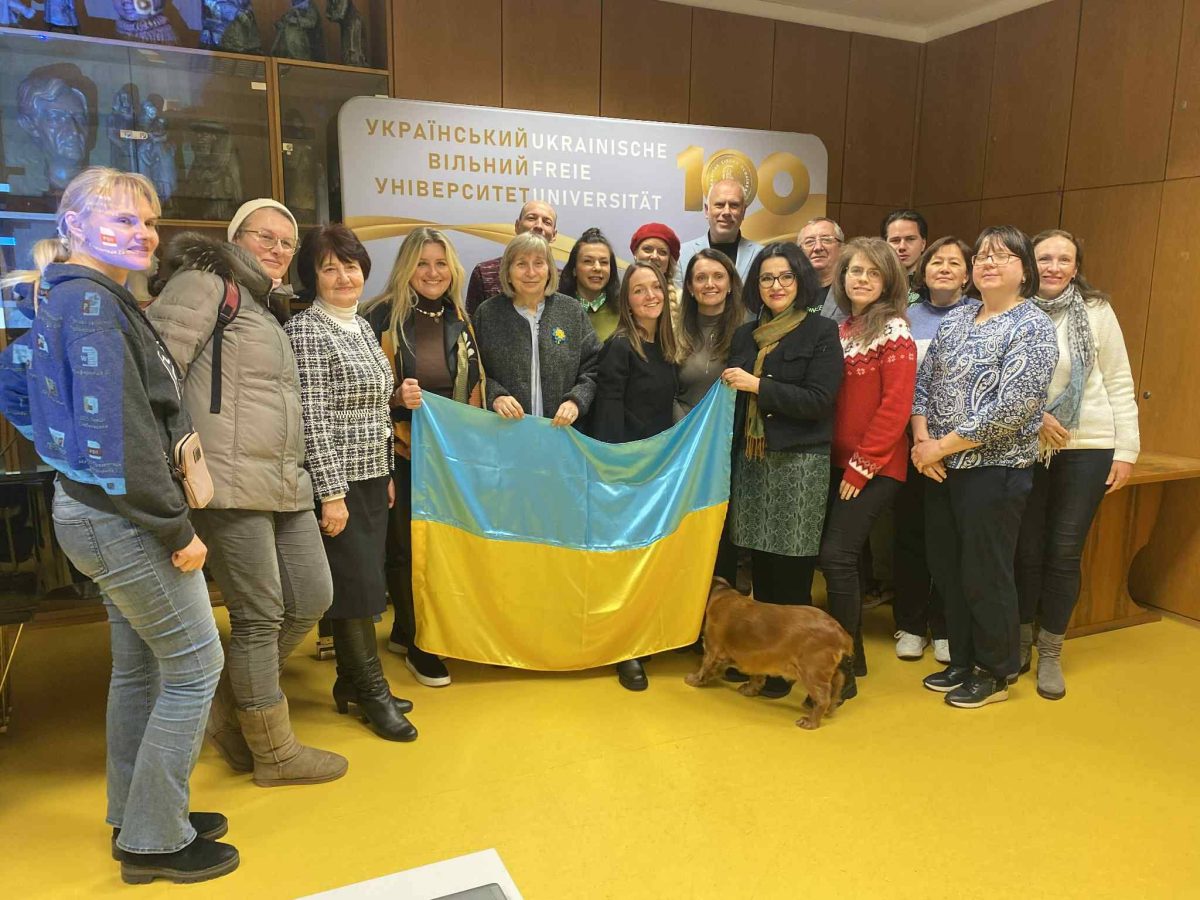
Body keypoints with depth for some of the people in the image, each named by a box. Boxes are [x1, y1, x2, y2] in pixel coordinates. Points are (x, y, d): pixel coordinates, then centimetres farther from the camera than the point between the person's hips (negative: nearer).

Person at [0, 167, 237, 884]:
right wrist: (176, 529, -20)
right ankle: (155, 841, 14)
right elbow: (121, 432, -24)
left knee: (140, 665, 18)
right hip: (123, 518, -10)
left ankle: (136, 818, 33)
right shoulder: (92, 301, -18)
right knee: (196, 663, 0)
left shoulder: (72, 296, 13)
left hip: (105, 514, 10)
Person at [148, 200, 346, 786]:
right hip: (231, 483, -9)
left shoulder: (271, 309, 24)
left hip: (285, 484, 9)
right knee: (259, 616, 0)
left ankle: (231, 709, 30)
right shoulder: (207, 283, -3)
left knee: (312, 598, 9)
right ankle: (274, 753, 17)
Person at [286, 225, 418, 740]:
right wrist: (332, 492, -19)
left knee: (364, 582, 13)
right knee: (355, 583, 0)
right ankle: (370, 689, 15)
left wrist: (386, 474, 17)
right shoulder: (306, 331, -11)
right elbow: (313, 418, -16)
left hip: (371, 476, 8)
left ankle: (351, 683, 27)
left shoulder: (362, 326, 13)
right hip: (335, 480, -8)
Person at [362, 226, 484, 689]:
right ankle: (415, 644, 20)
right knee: (405, 548, 2)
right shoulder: (383, 316, -7)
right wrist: (396, 397, -24)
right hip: (401, 453, -5)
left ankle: (405, 631, 29)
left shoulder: (460, 320, 9)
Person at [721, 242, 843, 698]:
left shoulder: (821, 332, -1)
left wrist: (758, 385, -12)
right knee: (760, 565, 8)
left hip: (800, 463, -5)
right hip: (751, 460, 5)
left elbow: (818, 400, -11)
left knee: (791, 572, -1)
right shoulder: (745, 334, 15)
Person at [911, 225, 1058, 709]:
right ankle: (962, 662, 31)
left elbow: (1010, 408, -19)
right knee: (947, 568, 14)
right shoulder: (955, 318, 11)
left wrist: (945, 446, -16)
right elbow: (923, 381, 9)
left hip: (994, 470, -6)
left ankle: (995, 675, 22)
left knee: (985, 576, 3)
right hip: (941, 468, 6)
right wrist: (923, 440, -6)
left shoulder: (1033, 327, -9)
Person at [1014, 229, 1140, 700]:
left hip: (1087, 448, 0)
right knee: (1026, 549, 8)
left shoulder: (1097, 312, -1)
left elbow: (1119, 385, 1)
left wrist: (1126, 450, -2)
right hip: (1024, 448, 0)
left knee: (1064, 552, 5)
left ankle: (1050, 654, 20)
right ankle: (1019, 641, 26)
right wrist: (1034, 415, -17)